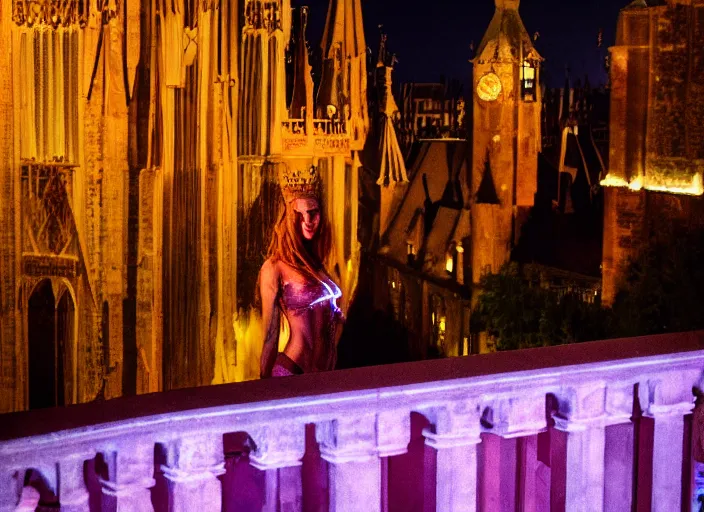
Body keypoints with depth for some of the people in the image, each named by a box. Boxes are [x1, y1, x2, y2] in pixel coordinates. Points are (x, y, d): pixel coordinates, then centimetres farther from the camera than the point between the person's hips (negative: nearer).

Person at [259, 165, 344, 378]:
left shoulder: (316, 264, 8)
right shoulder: (275, 268, -10)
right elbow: (270, 335, -8)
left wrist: (336, 316, 5)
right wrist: (265, 383, -5)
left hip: (325, 372, 6)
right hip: (291, 372, -6)